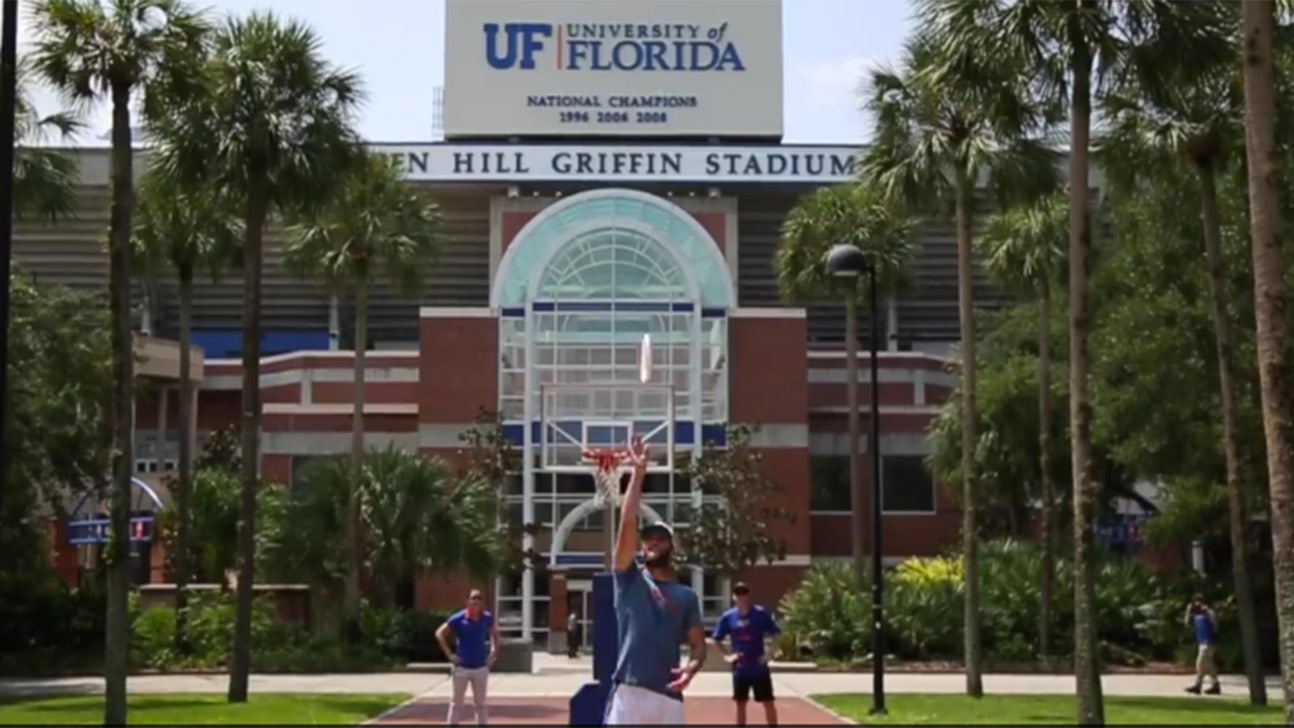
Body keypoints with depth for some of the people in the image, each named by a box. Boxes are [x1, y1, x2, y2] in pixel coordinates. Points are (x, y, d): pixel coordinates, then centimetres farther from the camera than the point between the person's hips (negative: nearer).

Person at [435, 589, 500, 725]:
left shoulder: (487, 618, -3)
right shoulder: (458, 618, -12)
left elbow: (494, 634, 16)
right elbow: (440, 634, -5)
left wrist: (494, 653, 5)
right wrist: (449, 654, -9)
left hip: (481, 667, 3)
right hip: (462, 667, -3)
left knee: (480, 703, 11)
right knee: (457, 702, 6)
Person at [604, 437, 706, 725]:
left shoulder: (686, 596, 14)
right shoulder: (629, 579, 6)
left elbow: (698, 645, 11)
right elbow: (627, 522, -4)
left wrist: (691, 667, -13)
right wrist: (638, 474, -8)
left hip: (668, 695, 3)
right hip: (629, 693, -3)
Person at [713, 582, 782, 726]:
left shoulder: (761, 613, -8)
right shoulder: (728, 617, -1)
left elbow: (776, 635, -2)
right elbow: (717, 639, 10)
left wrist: (770, 653, -12)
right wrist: (727, 656, -1)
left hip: (760, 668, -2)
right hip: (740, 669, 2)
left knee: (769, 703, 1)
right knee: (740, 705, 9)